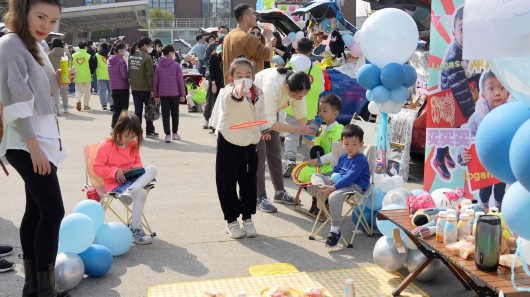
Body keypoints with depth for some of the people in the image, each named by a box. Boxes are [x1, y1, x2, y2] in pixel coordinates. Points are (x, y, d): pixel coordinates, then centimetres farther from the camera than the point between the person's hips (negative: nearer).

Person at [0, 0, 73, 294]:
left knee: (36, 210, 11)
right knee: (53, 212, -11)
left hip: (40, 139, 9)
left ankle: (32, 284, 20)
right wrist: (33, 145, -23)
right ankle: (45, 289, -5)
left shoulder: (34, 47, 16)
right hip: (27, 143, -9)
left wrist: (57, 81, 3)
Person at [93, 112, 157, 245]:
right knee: (141, 193, -31)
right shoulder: (106, 145, -8)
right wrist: (115, 172, -21)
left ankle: (129, 191, -39)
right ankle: (135, 228, -22)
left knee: (152, 169, -22)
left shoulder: (134, 145, 10)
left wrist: (136, 168, -5)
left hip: (131, 178, 6)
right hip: (114, 182, -6)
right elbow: (98, 167, -7)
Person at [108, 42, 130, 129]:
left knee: (116, 108, 13)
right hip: (123, 87, -7)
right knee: (124, 108, 2)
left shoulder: (110, 60, 9)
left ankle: (113, 127, 11)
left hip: (113, 87, 7)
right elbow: (124, 75, -19)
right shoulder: (121, 60, -15)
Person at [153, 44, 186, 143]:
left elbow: (155, 81, 4)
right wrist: (182, 94, 0)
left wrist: (156, 95, 12)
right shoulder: (176, 65, -7)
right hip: (175, 94, -2)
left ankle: (168, 134, 0)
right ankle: (175, 133, 20)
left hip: (163, 94, 2)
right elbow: (180, 81, -6)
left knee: (165, 114, 4)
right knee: (175, 114, 12)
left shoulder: (158, 66, 2)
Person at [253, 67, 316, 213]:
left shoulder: (296, 87, -23)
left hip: (270, 111, 7)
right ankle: (260, 198, -2)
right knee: (259, 154, -9)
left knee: (275, 152, 9)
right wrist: (298, 129, -43)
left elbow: (301, 115, -14)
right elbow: (270, 123, -40)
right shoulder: (272, 86, -42)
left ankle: (279, 192, 20)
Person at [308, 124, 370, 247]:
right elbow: (336, 170, 27)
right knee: (315, 176, 10)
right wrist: (332, 180, 5)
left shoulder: (360, 160, -15)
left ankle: (335, 230, -32)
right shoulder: (343, 157, 13)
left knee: (334, 196, -39)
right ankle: (321, 187, -28)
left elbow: (349, 178, -24)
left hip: (355, 186, -10)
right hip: (339, 182, 10)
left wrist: (333, 187, -30)